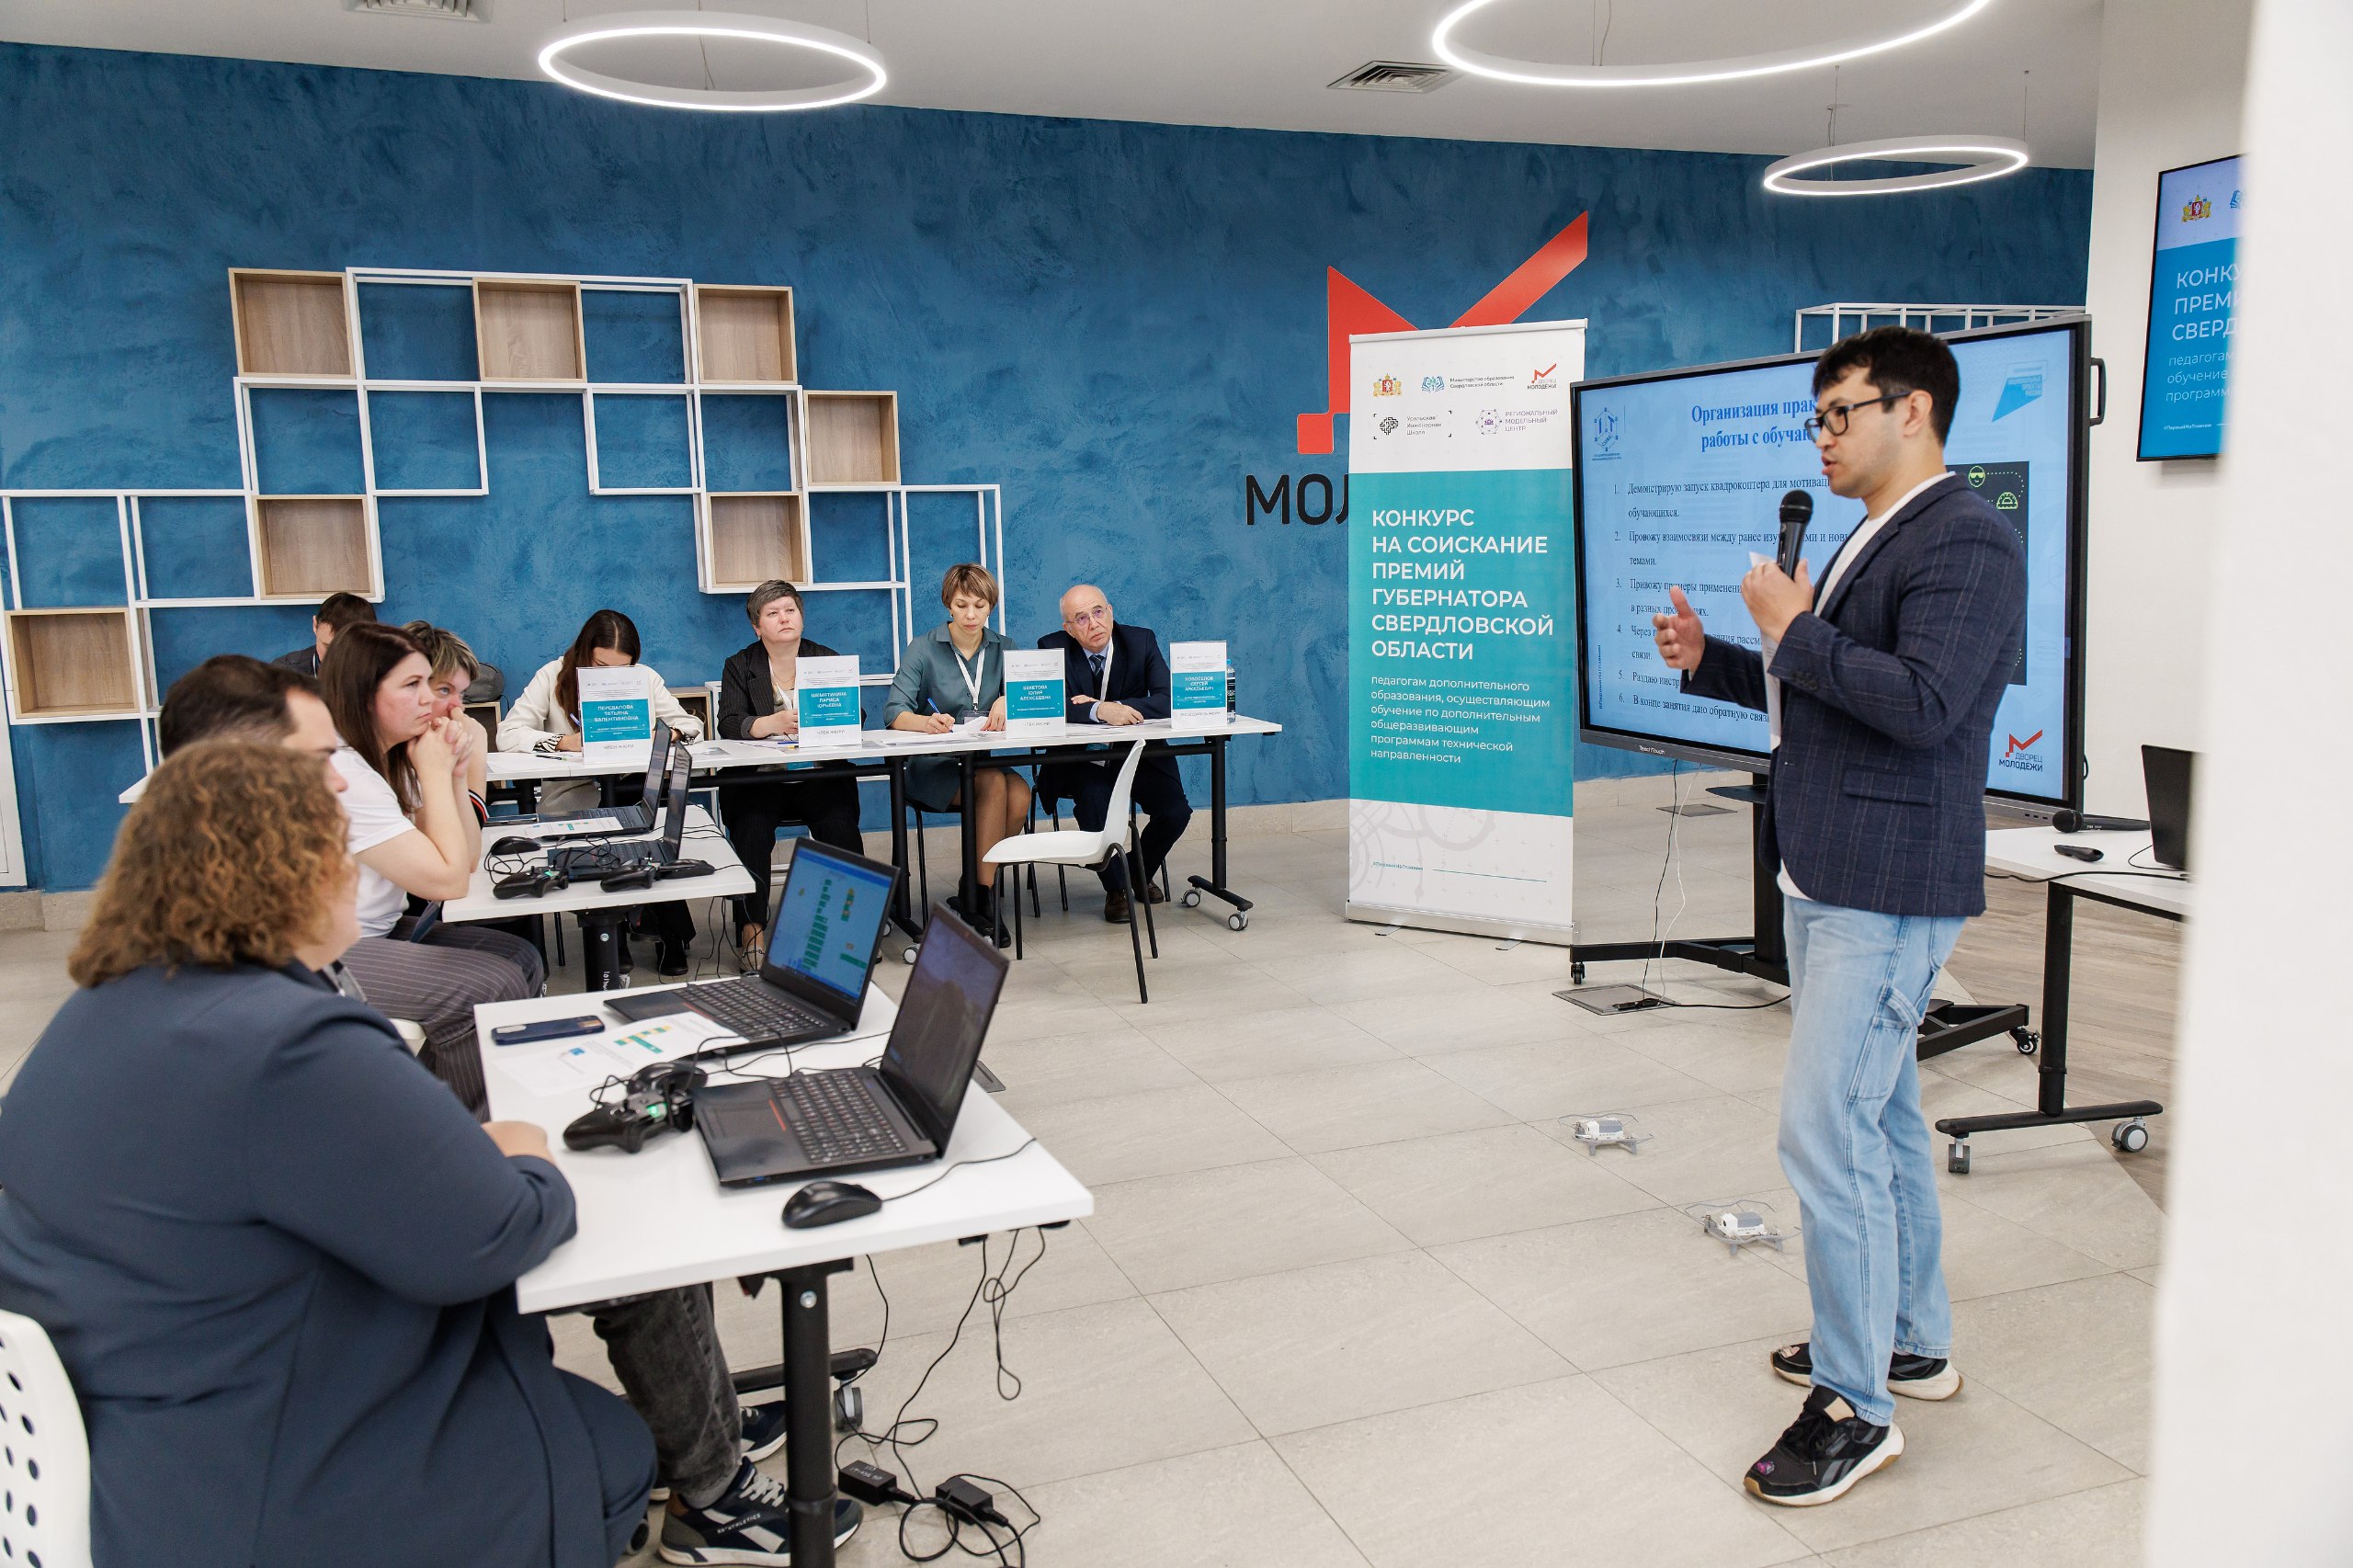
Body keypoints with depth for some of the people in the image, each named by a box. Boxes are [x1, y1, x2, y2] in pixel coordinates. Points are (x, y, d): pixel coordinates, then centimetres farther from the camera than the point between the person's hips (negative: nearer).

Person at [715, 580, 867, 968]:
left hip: (820, 776, 1)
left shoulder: (828, 659, 13)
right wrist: (769, 724, -27)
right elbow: (729, 724, -6)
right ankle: (752, 929, -24)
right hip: (756, 780, -1)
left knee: (841, 828, -27)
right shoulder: (739, 666, 10)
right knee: (752, 833, -29)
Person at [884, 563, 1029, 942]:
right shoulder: (923, 648, 0)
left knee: (1019, 795, -30)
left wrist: (1007, 701, -22)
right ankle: (981, 898, -23)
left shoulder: (1003, 649, 11)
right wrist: (926, 722, -34)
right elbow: (894, 713, -11)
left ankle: (973, 896, -16)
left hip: (990, 759, 3)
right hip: (936, 768, -3)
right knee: (994, 784, -32)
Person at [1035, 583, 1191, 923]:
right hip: (1081, 759, -2)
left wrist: (1114, 707, -26)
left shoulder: (1141, 640, -3)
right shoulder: (1052, 648, -7)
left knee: (1175, 812, -18)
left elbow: (1168, 700, -14)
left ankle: (1140, 874, 16)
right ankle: (1114, 888, -6)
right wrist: (1099, 712, -37)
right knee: (1094, 798, -33)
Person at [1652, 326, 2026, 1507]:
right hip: (1827, 878, 11)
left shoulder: (1966, 544, -14)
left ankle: (1854, 1406, 3)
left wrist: (1795, 631, -17)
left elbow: (1924, 702, -27)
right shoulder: (1868, 542, 17)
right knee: (1877, 1117, 19)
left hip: (1888, 889, -10)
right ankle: (1911, 1341, 35)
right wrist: (1711, 660, 9)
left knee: (1825, 1130, -10)